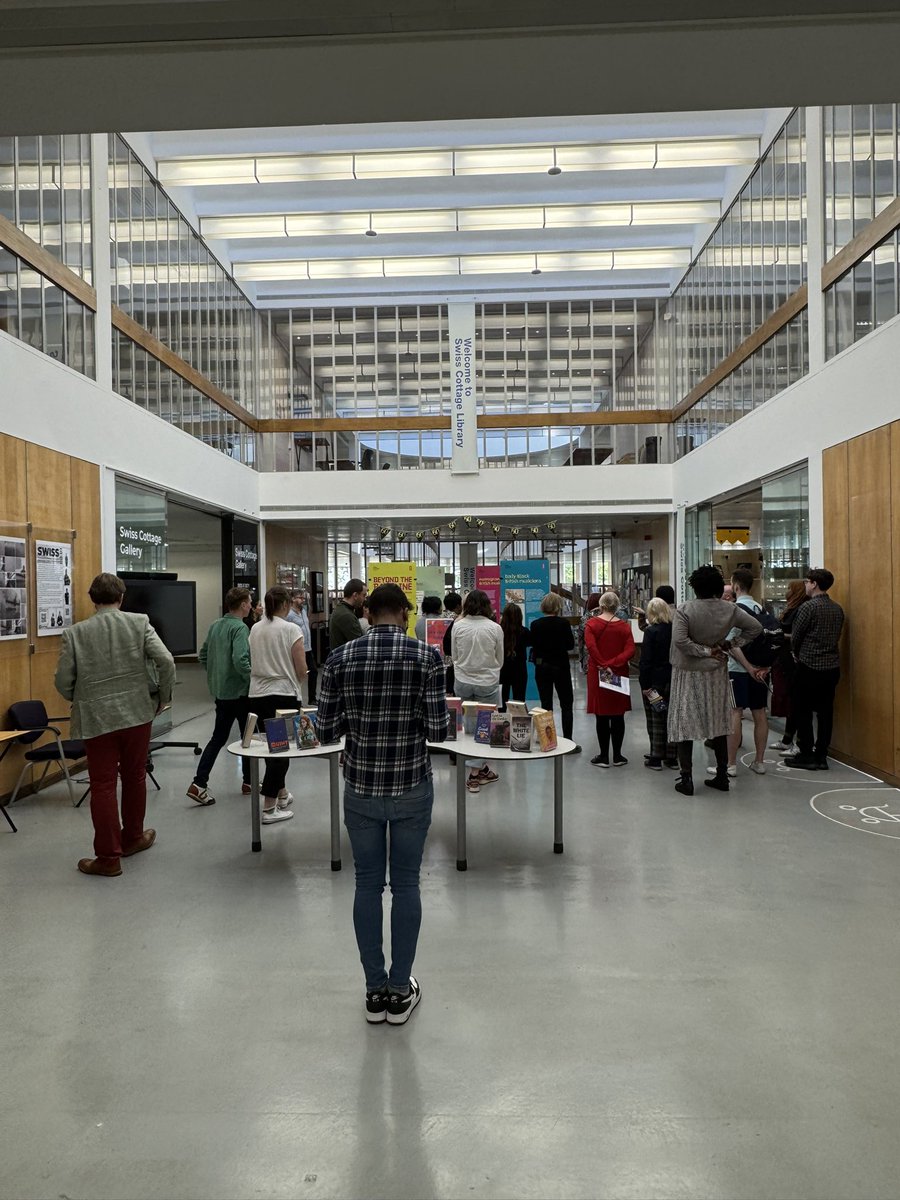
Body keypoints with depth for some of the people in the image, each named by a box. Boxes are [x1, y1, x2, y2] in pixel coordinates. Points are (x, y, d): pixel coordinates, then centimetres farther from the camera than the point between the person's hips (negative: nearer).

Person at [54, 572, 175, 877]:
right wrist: (164, 697, 2)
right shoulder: (139, 622, -5)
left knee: (103, 785, 6)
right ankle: (132, 838, 33)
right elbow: (166, 661, -13)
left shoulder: (75, 633, -4)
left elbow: (63, 681, -3)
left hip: (96, 718, -1)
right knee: (134, 776, 18)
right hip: (137, 713, 1)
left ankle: (109, 857, 11)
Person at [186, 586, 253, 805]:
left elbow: (203, 656, 14)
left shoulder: (215, 625, 8)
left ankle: (199, 783, 2)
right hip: (240, 691, -7)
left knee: (218, 737, 10)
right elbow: (240, 660, -28)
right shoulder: (240, 628, -16)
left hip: (219, 691, 7)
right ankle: (248, 781, 21)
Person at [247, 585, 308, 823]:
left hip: (257, 695, 6)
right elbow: (302, 671, -10)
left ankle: (282, 795, 32)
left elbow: (252, 663, 13)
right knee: (280, 749, 0)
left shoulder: (255, 629, 6)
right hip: (283, 696, -6)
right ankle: (269, 809, 1)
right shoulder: (290, 629, -10)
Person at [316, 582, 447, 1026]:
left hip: (361, 787, 1)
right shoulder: (427, 656, -11)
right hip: (412, 786, -1)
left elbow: (327, 729, -4)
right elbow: (437, 730, -12)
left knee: (367, 884, 14)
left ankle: (375, 990, 26)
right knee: (405, 884, 12)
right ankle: (400, 990, 24)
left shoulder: (340, 657, -6)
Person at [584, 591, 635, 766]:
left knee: (602, 716, 4)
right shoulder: (624, 626, 0)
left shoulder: (592, 624, -5)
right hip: (619, 675, 2)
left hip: (598, 675, -1)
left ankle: (604, 756, 9)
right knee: (618, 716, 9)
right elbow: (630, 651, -10)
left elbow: (591, 646, -18)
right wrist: (613, 664, -14)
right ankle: (617, 756, 15)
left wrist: (604, 665, -15)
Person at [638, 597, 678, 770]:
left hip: (655, 681, -5)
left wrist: (644, 684, -11)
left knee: (655, 720, 3)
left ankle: (656, 758, 7)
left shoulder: (651, 631, -13)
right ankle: (671, 757, 18)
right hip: (673, 679, 5)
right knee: (671, 718, 12)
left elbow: (646, 660, -16)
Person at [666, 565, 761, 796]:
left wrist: (705, 651, -13)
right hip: (716, 673, 4)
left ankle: (686, 779, 4)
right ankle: (722, 776, 22)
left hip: (688, 674, -4)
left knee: (684, 724, 4)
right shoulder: (730, 609, -4)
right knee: (718, 724, 15)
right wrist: (733, 644, 3)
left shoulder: (684, 610, -16)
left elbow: (680, 640, -24)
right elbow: (755, 627, 3)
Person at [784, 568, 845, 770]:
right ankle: (821, 756, 13)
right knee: (825, 711, 8)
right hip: (832, 666, 6)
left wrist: (796, 654, 12)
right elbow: (836, 636, 13)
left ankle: (806, 755, 6)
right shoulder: (838, 609, 6)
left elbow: (795, 636, -7)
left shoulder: (809, 607, -13)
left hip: (809, 666, -6)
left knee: (803, 712, 3)